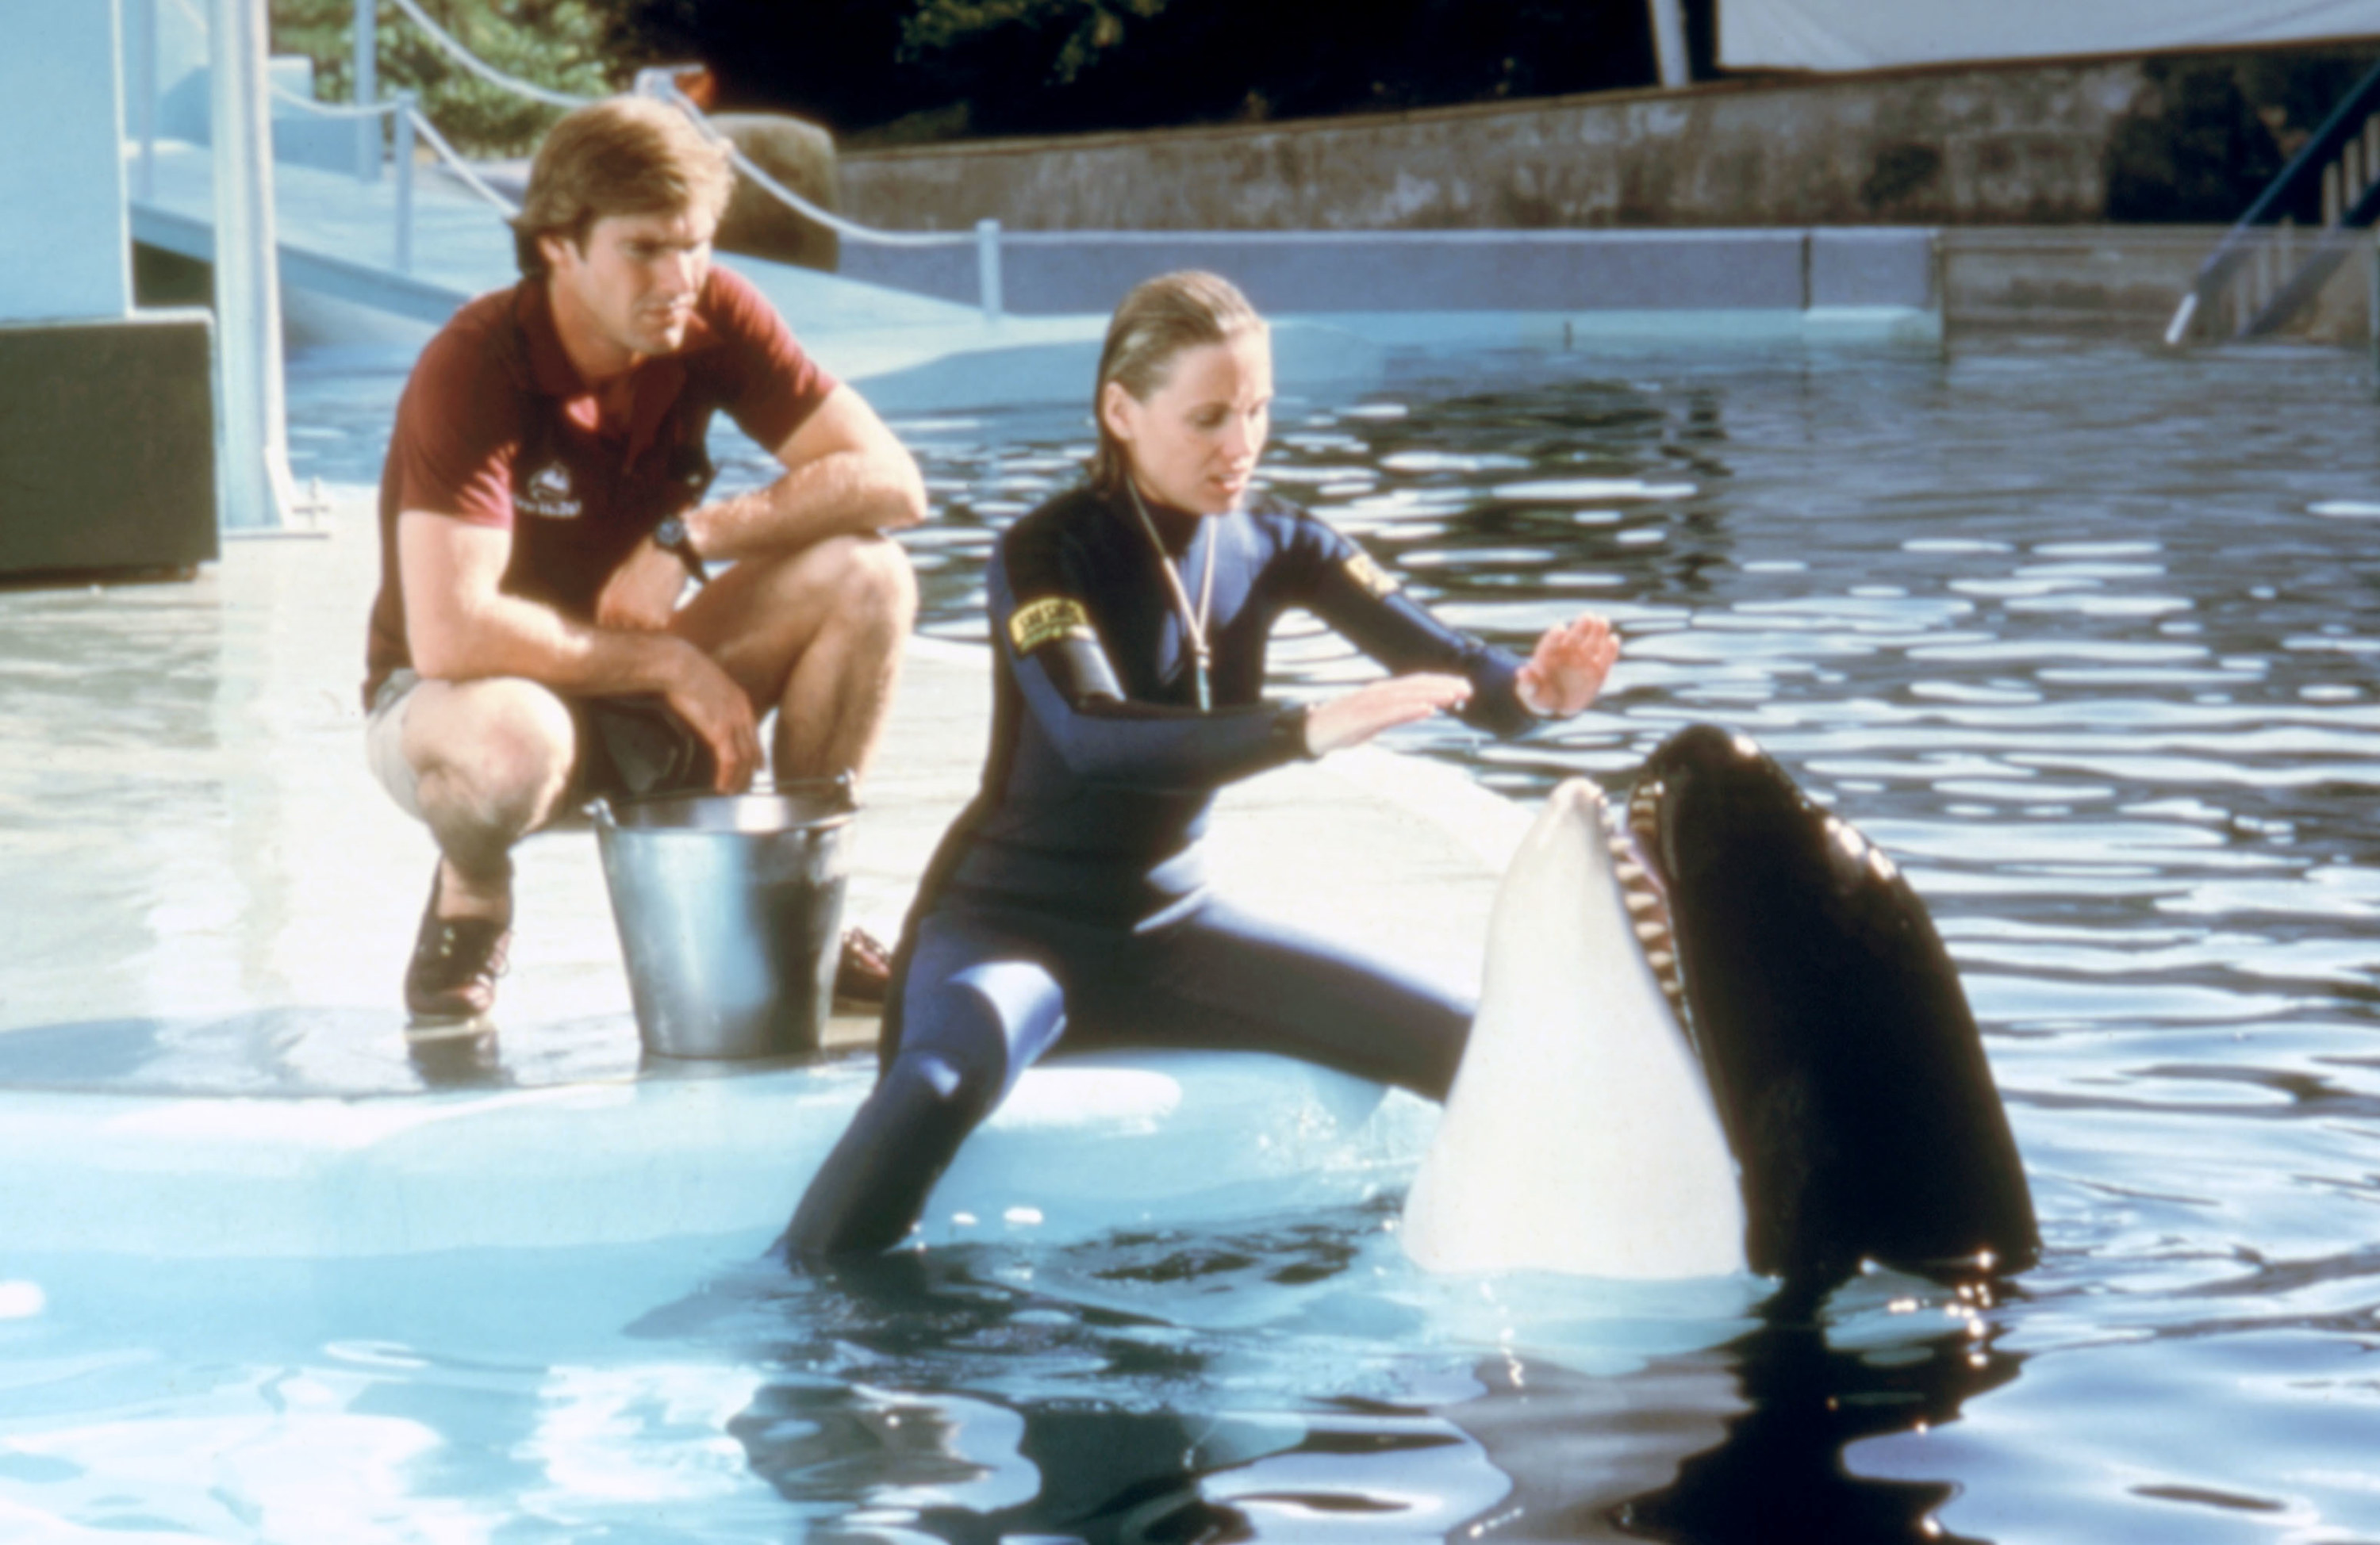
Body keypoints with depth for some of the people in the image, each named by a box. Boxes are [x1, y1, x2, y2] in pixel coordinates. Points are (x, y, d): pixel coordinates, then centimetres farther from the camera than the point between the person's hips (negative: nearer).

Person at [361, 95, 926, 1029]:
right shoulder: (474, 370, -26)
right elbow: (449, 634, -35)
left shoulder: (709, 319, -10)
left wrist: (689, 539, -24)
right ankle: (470, 900, -5)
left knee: (866, 576, -17)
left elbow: (889, 481, -13)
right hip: (451, 696, -5)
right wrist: (669, 663, -26)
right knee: (511, 746, -42)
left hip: (632, 689, 5)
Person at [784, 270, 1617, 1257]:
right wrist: (1308, 730, -46)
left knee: (1475, 1055, -7)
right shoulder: (1046, 555, -16)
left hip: (1166, 927, 5)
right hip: (1011, 922, -5)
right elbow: (1093, 737, -34)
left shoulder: (1273, 545, 0)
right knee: (943, 1084, -40)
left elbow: (1441, 662, -11)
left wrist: (1531, 692, -35)